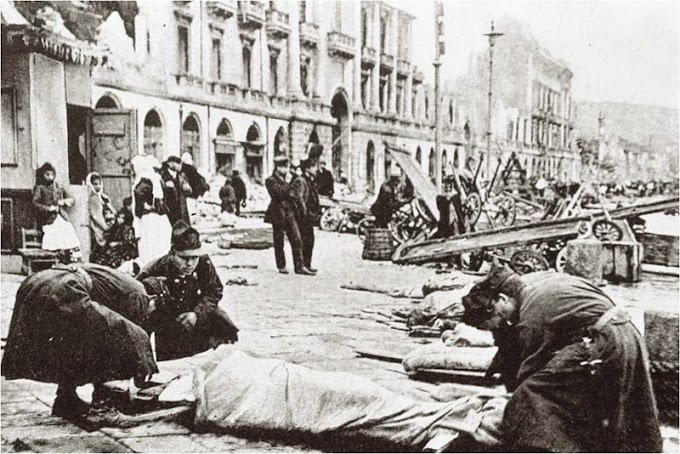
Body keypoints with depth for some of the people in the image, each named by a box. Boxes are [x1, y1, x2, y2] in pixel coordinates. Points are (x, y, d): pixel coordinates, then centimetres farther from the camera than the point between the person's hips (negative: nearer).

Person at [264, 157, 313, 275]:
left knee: (297, 241, -3)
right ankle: (281, 266, 16)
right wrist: (287, 183, -14)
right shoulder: (271, 181, -5)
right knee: (279, 242, 5)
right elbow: (279, 193, -19)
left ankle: (300, 266, -1)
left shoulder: (288, 179, 15)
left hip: (290, 214, 5)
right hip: (278, 215, -5)